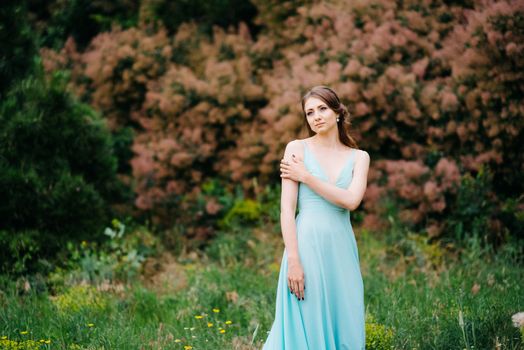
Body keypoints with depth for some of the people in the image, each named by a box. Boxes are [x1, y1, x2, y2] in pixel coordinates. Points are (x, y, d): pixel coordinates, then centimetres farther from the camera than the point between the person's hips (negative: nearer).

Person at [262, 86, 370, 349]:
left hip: (342, 251, 3)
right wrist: (293, 259, -15)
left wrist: (306, 176, -7)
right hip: (307, 246, -3)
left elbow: (351, 201, -8)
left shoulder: (359, 157, 10)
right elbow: (287, 208, -6)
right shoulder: (297, 148, 2)